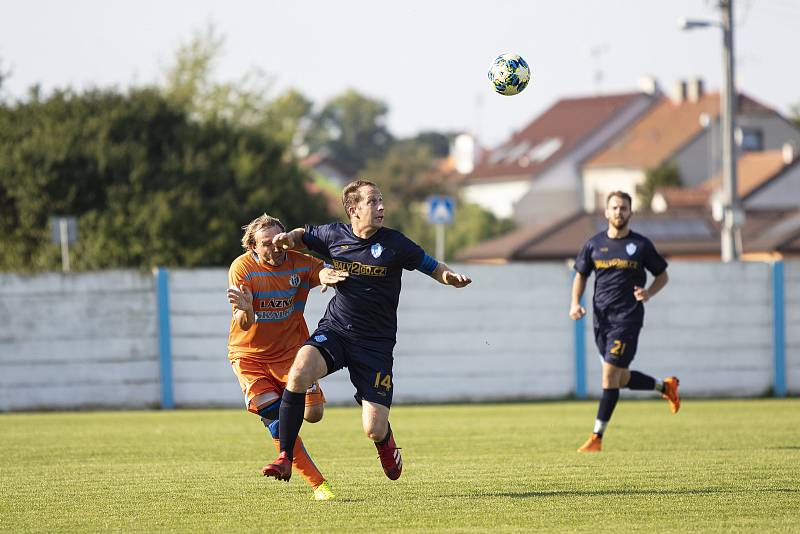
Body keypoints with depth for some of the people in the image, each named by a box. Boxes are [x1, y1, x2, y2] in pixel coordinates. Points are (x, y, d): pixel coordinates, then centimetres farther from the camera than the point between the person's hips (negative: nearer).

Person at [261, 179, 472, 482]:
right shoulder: (334, 236, 0)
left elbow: (433, 268, 2)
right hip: (334, 331, 2)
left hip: (376, 343, -2)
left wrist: (451, 277, -20)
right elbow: (303, 235, 20)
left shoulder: (394, 244, -7)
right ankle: (285, 459, -19)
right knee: (299, 372, -30)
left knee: (373, 430, -9)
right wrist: (289, 238, -2)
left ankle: (385, 441, 34)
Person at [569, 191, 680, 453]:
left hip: (628, 317, -5)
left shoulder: (641, 245, -1)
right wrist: (575, 303, 1)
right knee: (621, 379, 12)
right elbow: (581, 275, 18)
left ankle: (597, 437, -9)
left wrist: (649, 293, -11)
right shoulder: (594, 244, 7)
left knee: (610, 375, -12)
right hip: (601, 318, 5)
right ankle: (666, 386, 39)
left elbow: (662, 275, 9)